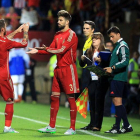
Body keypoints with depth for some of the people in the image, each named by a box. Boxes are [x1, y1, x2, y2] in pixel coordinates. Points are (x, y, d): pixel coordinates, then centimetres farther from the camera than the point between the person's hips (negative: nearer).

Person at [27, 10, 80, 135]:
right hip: (58, 68, 8)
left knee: (71, 97, -4)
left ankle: (73, 128, -1)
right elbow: (51, 49, 13)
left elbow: (62, 50, -19)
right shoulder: (58, 35, 15)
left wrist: (46, 49, -23)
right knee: (54, 97, 7)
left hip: (68, 68, -8)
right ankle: (51, 127, 13)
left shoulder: (71, 35, -10)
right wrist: (38, 51, 0)